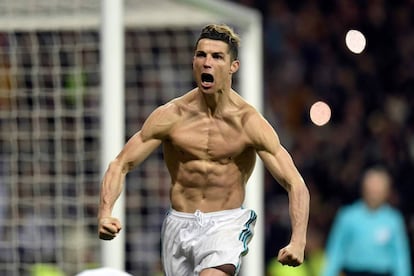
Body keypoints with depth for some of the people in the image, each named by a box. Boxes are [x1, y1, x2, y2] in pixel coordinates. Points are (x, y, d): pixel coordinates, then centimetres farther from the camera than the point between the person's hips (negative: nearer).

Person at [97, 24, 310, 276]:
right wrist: (105, 214, -21)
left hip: (227, 225, -3)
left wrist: (298, 242, -28)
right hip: (179, 226, 3)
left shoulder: (249, 122, -11)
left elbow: (295, 183, -12)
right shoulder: (170, 116, -7)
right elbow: (120, 165, -2)